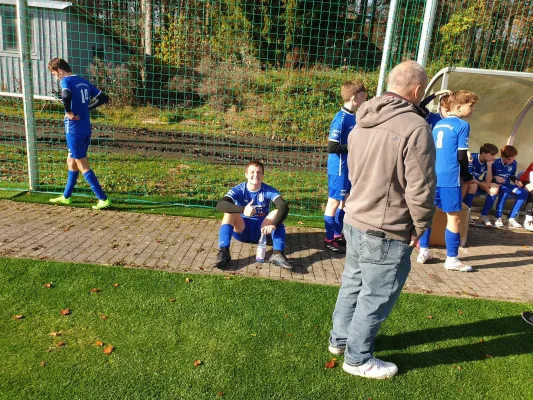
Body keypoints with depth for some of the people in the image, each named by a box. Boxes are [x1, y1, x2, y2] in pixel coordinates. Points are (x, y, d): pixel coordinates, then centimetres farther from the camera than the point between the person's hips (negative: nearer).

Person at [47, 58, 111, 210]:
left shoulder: (66, 81, -10)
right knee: (72, 162, 20)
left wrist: (69, 112, -16)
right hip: (86, 130, 8)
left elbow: (66, 96, -31)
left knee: (83, 166, -2)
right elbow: (104, 97, 15)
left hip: (74, 130, -8)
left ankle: (103, 199, -2)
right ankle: (66, 197, 32)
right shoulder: (84, 81, 13)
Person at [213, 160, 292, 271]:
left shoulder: (269, 190, -12)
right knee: (229, 212, -28)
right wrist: (243, 210, -48)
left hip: (261, 230, 1)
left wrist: (273, 224, -46)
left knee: (276, 213, -26)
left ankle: (277, 254, -36)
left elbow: (284, 207, -28)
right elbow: (220, 205, -32)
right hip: (241, 230, 0)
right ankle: (223, 252, -35)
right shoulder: (238, 190, -15)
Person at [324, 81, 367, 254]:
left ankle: (337, 235, 30)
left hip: (349, 166, 9)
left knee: (344, 200, 16)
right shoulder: (341, 118, -19)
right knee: (334, 201, 2)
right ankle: (329, 239, 14)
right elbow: (331, 147, -23)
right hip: (339, 167, -9)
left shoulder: (353, 116, 7)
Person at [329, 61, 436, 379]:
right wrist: (421, 226, -4)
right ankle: (358, 359, 27)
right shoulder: (415, 127, -19)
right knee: (376, 297, 9)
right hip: (386, 233, -8)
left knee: (353, 284, 23)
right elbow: (420, 189, -17)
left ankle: (341, 338, 42)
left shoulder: (363, 122, 7)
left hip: (354, 220, 8)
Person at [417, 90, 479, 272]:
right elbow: (461, 156, -10)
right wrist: (468, 178, 3)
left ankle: (423, 252, 19)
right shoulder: (462, 125, -7)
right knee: (454, 217, 2)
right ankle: (452, 259, 8)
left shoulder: (438, 124, 14)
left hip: (432, 177, 7)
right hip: (450, 179, -7)